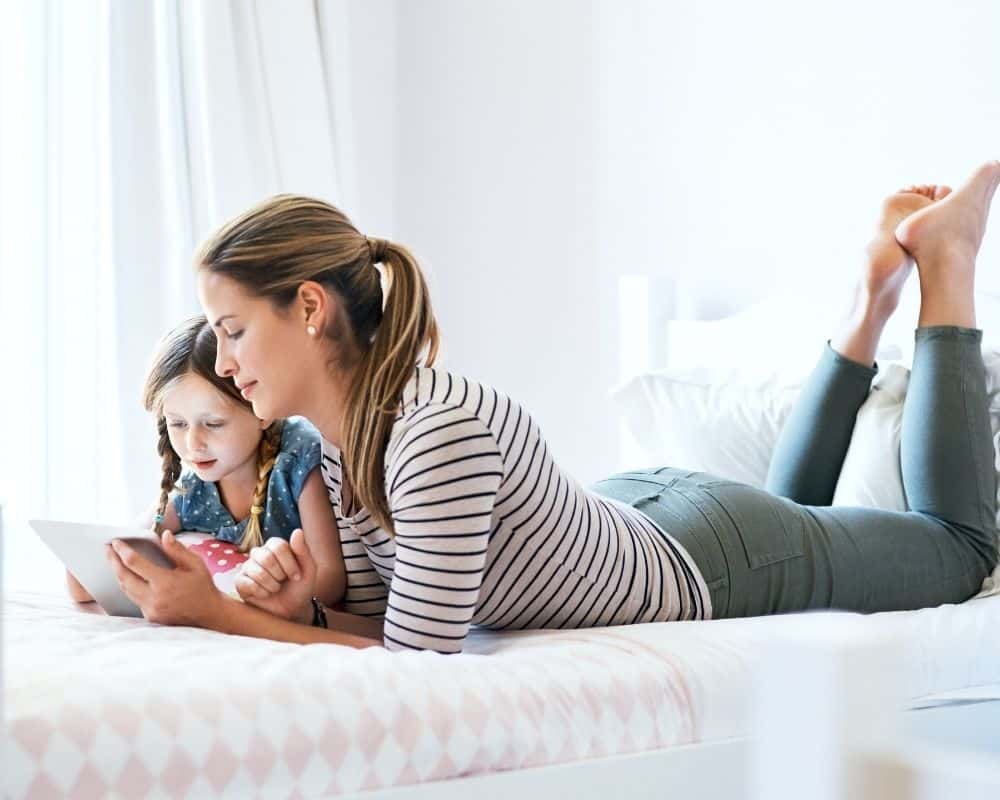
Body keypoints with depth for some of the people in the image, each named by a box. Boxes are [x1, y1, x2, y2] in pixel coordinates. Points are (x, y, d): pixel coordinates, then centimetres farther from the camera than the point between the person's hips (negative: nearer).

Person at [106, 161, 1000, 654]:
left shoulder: (442, 427, -41)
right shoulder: (339, 441, -15)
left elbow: (416, 655, -37)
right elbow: (377, 616, -5)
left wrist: (219, 614, -36)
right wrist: (303, 608, -26)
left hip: (718, 560, -6)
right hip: (638, 513, 7)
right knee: (791, 500, 40)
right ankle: (872, 299, 38)